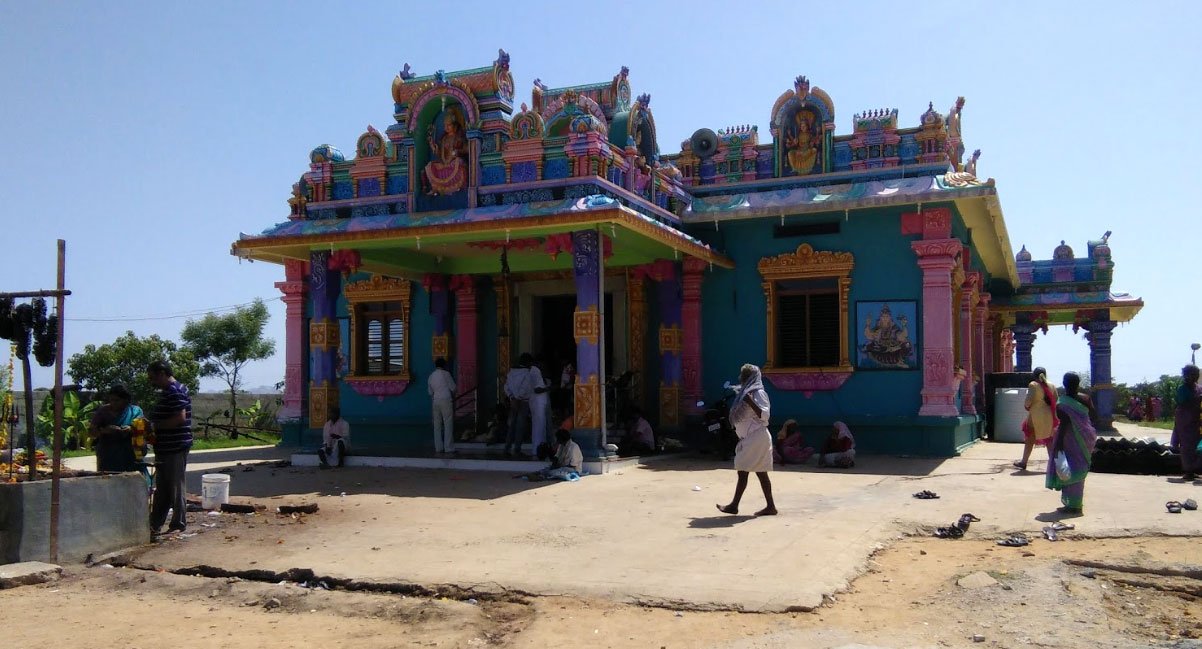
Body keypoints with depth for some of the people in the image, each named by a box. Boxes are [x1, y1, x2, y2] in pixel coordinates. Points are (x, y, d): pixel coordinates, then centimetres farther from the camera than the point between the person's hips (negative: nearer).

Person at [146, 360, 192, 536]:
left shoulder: (175, 391, -15)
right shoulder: (167, 391, 18)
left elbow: (180, 418, -25)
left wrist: (155, 425, -17)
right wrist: (151, 426, 10)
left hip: (176, 447, -11)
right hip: (165, 448, 11)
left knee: (176, 487, -3)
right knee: (162, 488, 14)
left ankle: (179, 525, 4)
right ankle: (155, 524, 21)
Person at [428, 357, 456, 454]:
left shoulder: (431, 376, 13)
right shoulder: (445, 374, -3)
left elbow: (430, 392, 15)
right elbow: (453, 387, -2)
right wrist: (452, 395, 17)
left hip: (435, 401, 6)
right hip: (446, 399, -5)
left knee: (437, 425, 8)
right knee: (448, 424, -4)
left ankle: (438, 447, 8)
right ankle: (449, 447, -6)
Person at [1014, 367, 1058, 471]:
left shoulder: (1033, 385, -9)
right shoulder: (1051, 386, 6)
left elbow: (1028, 401, -17)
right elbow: (1056, 401, 7)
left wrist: (1027, 406, 4)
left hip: (1035, 417, -4)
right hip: (1050, 417, 4)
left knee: (1029, 439, 8)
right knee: (1049, 440, 10)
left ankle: (1023, 462, 16)